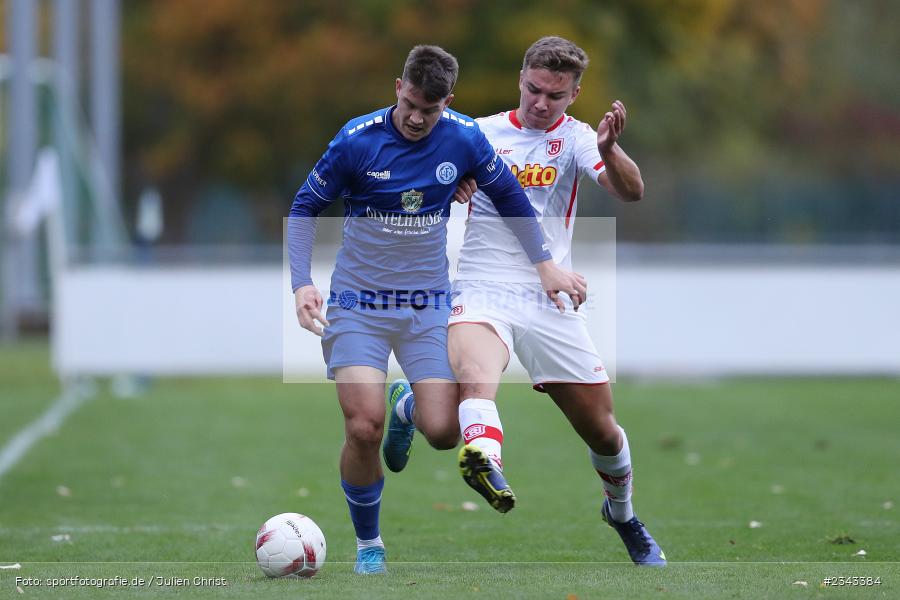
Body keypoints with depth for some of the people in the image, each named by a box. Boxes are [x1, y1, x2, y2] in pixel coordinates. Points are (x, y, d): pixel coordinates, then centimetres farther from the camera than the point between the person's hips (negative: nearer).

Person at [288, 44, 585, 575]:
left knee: (443, 433, -9)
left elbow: (509, 196, 11)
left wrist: (545, 264, 8)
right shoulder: (357, 140, -13)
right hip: (358, 304, -2)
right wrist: (302, 282, -14)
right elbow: (306, 208, -1)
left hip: (428, 304, 2)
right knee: (364, 430, -17)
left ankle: (406, 404, 30)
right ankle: (368, 545, 7)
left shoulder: (464, 139, -7)